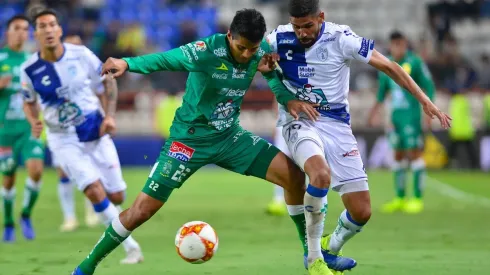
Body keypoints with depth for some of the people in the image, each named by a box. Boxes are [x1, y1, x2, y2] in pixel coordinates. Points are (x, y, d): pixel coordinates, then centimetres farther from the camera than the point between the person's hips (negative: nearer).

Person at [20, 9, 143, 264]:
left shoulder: (81, 54, -11)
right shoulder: (29, 70, -10)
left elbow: (108, 82, 4)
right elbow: (29, 102, 8)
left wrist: (109, 115, -8)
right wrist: (34, 122, -13)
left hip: (97, 135, 1)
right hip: (64, 141, -1)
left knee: (116, 197, 2)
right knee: (95, 192, -20)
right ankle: (131, 247, -9)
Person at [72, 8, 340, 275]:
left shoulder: (261, 51, -10)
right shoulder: (207, 51, -27)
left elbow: (274, 73, 7)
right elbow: (166, 59, -38)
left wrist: (289, 100, -15)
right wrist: (127, 63, -56)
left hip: (230, 136, 5)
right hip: (190, 139, -5)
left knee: (294, 176, -7)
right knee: (142, 210, -8)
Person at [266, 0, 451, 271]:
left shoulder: (340, 38, -12)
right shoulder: (279, 39, -8)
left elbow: (388, 66, -7)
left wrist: (425, 102, -11)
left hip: (336, 124, 2)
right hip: (298, 120, -1)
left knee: (361, 211, -3)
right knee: (320, 175, -35)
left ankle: (329, 250, 29)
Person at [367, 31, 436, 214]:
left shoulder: (415, 63, -8)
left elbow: (429, 87, -6)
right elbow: (382, 91, 21)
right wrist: (373, 113, 20)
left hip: (412, 115, -6)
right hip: (395, 115, 6)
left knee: (414, 153, -7)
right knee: (399, 155, 8)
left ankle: (418, 199, -4)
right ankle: (399, 199, 12)